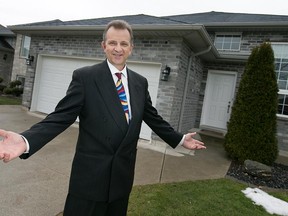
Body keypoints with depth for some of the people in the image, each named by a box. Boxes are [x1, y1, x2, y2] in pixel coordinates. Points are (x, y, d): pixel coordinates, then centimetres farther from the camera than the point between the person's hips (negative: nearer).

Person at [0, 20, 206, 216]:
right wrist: (25, 140, -28)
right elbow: (61, 117, -13)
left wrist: (180, 139, 13)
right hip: (90, 174, -4)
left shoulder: (140, 82, 4)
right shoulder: (84, 76, -9)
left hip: (123, 175, 5)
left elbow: (153, 117, 11)